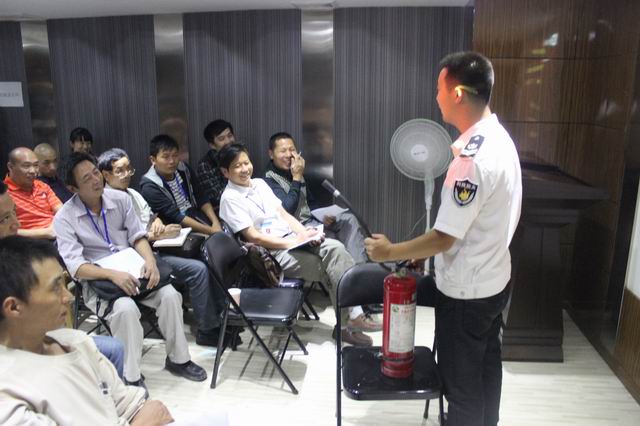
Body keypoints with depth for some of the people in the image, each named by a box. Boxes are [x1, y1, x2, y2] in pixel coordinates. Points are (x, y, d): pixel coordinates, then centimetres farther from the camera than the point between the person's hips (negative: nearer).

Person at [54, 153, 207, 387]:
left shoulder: (121, 199, 0)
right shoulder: (65, 218, -11)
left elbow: (138, 236, 1)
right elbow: (74, 266, -18)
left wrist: (150, 261, -20)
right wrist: (112, 274, -33)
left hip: (132, 269, 4)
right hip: (97, 280, -4)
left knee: (170, 295, -20)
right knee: (125, 308, -33)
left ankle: (178, 358, 0)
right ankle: (130, 377, -15)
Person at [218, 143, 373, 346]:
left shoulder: (260, 183, 14)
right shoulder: (230, 198, -8)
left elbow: (283, 214, 13)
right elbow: (254, 237, -13)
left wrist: (304, 233, -6)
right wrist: (295, 242, -16)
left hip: (292, 239, 6)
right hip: (271, 253, -6)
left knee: (335, 247, -21)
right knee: (330, 269, -20)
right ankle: (348, 323, -7)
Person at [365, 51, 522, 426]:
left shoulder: (472, 159, -30)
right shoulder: (499, 137, 1)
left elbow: (443, 239, -26)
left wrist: (391, 251, -14)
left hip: (465, 291, -10)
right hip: (494, 280, 10)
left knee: (461, 383, 11)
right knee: (486, 366, 26)